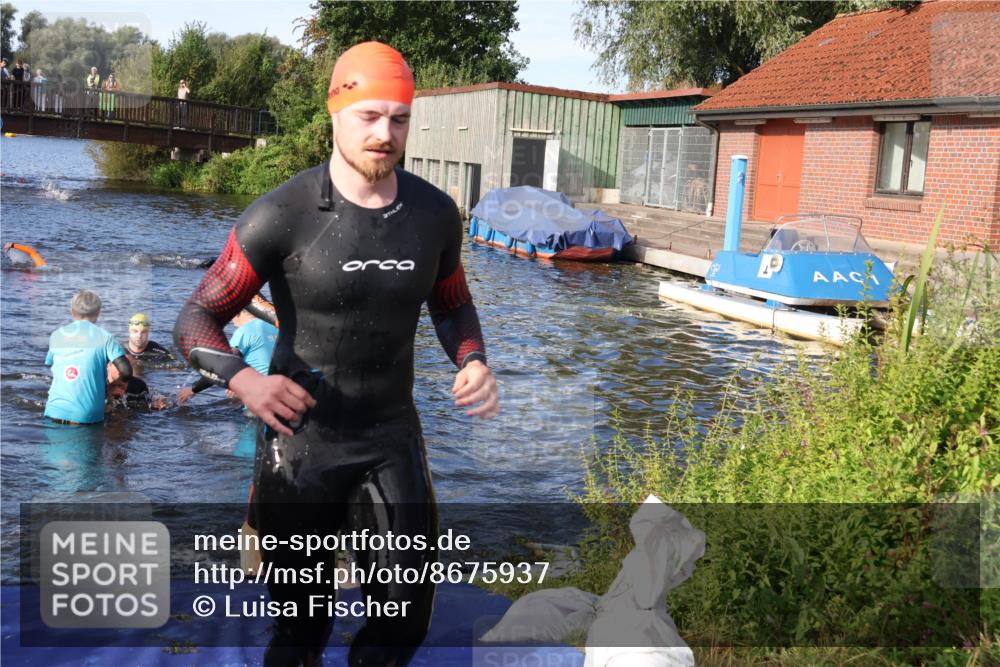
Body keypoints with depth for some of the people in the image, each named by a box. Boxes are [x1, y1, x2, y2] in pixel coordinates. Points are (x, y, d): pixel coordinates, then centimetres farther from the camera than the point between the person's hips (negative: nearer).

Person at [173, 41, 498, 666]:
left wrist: (473, 363, -7)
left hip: (392, 440, 3)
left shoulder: (435, 213, -3)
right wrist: (242, 378, -31)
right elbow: (197, 320, -11)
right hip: (301, 442, -3)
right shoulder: (283, 215, -15)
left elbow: (452, 305, 14)